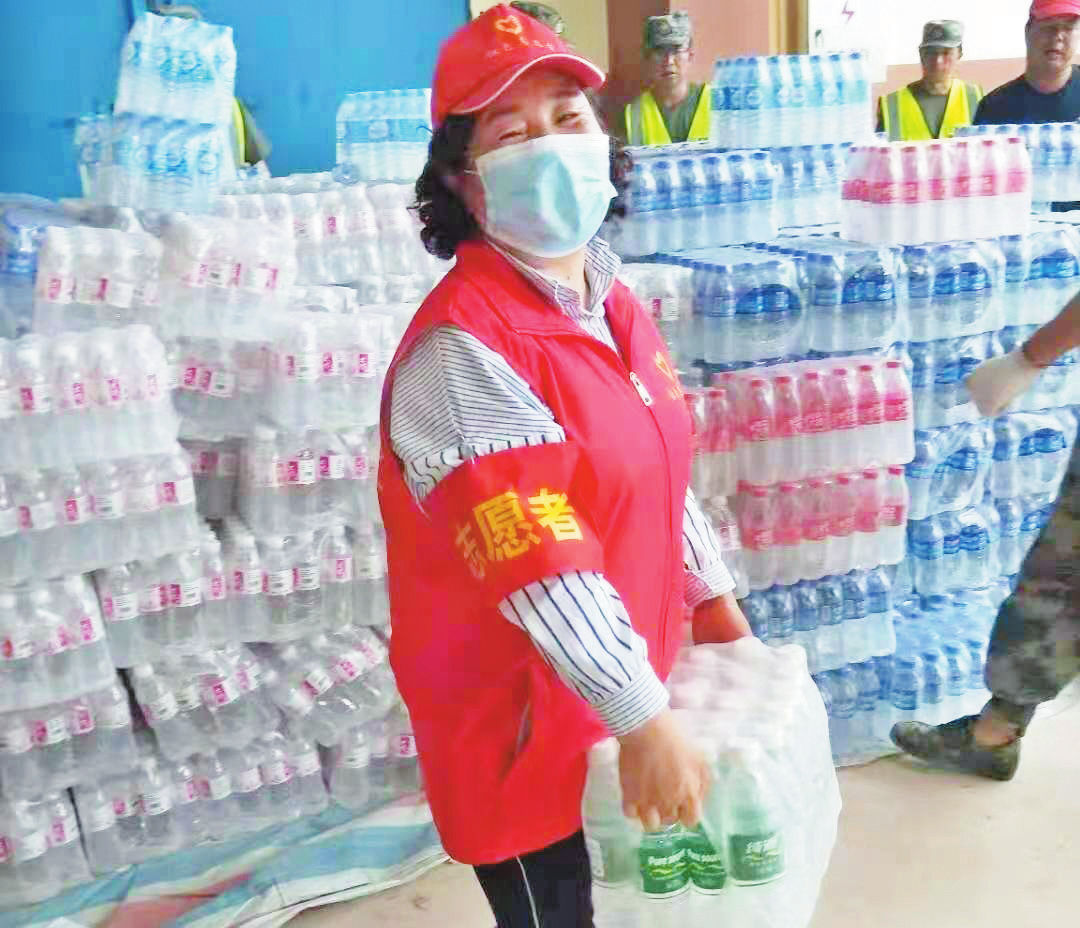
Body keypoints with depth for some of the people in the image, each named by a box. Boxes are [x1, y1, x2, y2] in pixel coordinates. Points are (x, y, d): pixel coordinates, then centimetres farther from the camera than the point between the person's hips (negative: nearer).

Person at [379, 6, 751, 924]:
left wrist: (715, 601, 16)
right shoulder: (463, 350, -26)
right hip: (520, 718, -8)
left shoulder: (611, 303, 3)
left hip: (624, 683, 8)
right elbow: (542, 568, -29)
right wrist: (646, 722, -27)